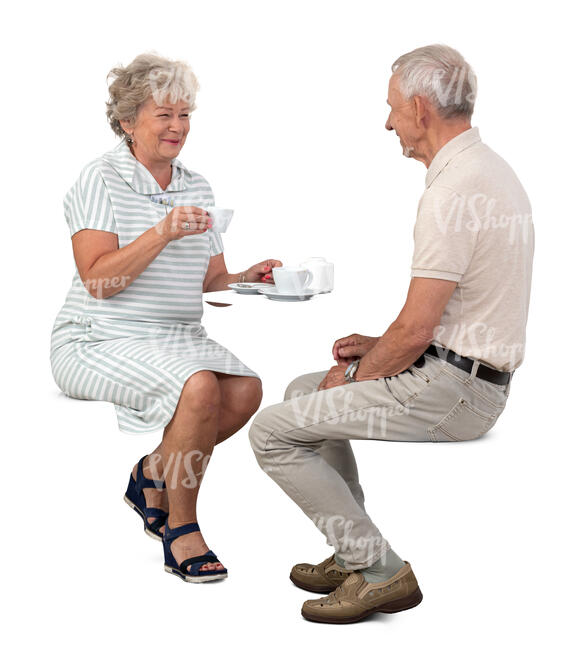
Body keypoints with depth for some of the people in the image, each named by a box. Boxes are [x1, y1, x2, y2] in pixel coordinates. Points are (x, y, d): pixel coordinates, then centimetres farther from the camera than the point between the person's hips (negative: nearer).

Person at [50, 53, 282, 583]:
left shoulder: (197, 188, 14)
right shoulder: (100, 180, -5)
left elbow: (211, 282, 14)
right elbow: (97, 279, -16)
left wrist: (248, 279, -7)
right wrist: (162, 232, -24)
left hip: (178, 337, 6)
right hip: (100, 341, -6)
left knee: (245, 389, -20)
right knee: (199, 387, -30)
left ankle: (153, 476, 6)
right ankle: (181, 529, -10)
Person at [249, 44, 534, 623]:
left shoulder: (454, 192, -22)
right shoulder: (491, 169, 12)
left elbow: (416, 330, -22)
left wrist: (358, 375, -4)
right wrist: (379, 347, 13)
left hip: (449, 390, -11)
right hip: (470, 376, 11)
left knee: (272, 432, -7)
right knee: (304, 391, 23)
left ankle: (381, 571, -1)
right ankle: (353, 554, 25)